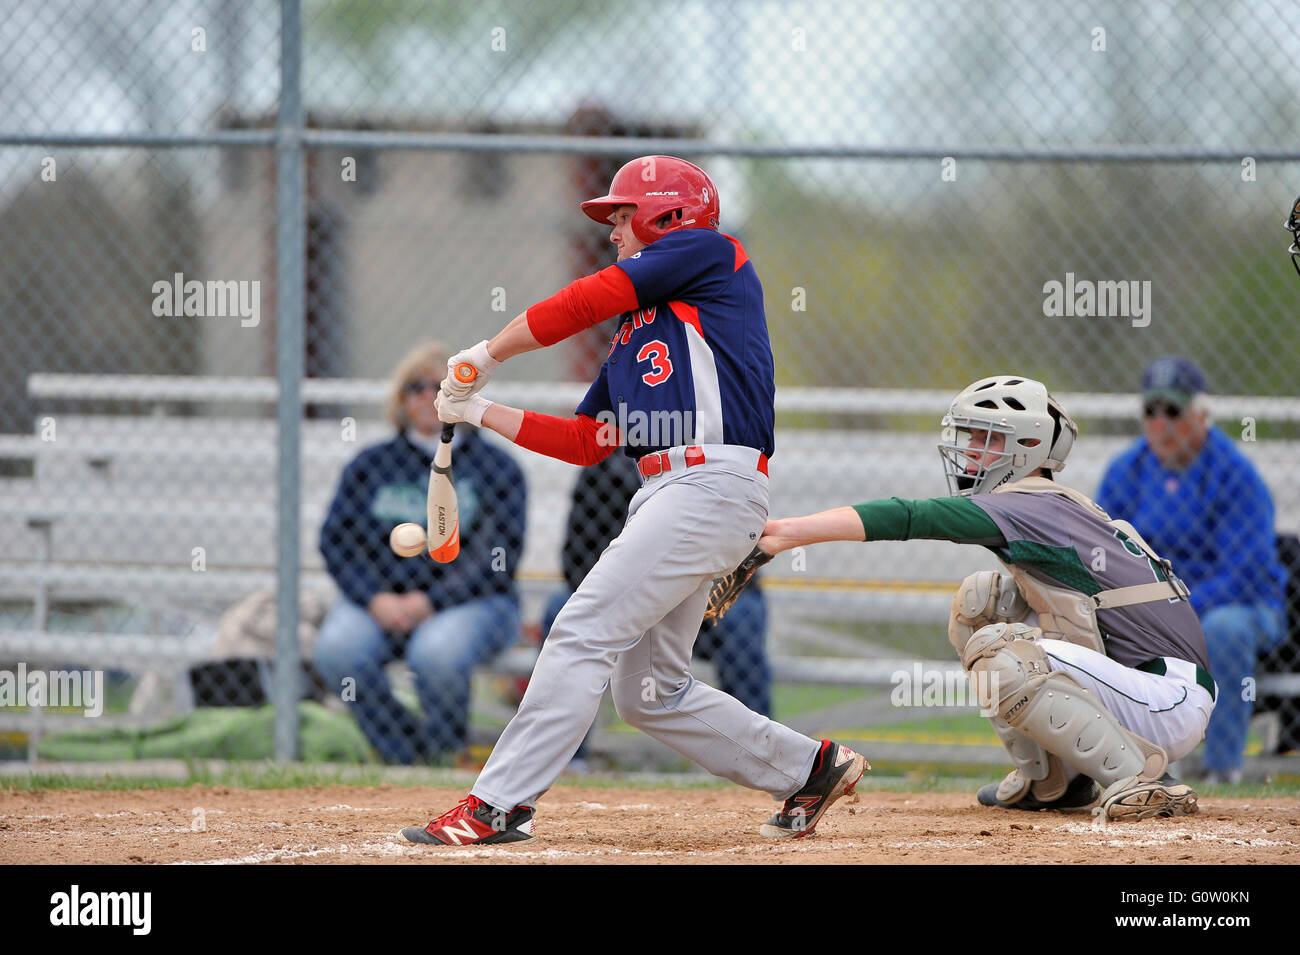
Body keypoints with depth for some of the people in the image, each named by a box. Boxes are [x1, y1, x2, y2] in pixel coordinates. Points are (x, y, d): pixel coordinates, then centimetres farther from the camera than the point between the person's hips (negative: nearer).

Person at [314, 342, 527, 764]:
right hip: (380, 598, 3)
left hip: (469, 602, -3)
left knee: (437, 652, -37)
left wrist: (431, 601, -17)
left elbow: (498, 556, -5)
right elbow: (335, 539, 5)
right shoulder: (371, 464, 13)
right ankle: (403, 758, -14)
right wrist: (376, 599, -12)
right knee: (337, 648, -30)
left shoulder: (496, 467, 5)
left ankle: (449, 757, -10)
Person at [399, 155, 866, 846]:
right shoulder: (635, 332, 27)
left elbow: (582, 302, -3)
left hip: (713, 483, -9)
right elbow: (586, 441, 23)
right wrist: (482, 412, 17)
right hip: (665, 496, 9)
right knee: (649, 693, 9)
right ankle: (809, 768, 21)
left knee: (583, 633, -15)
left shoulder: (710, 252, 3)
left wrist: (486, 354, 6)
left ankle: (496, 806, -18)